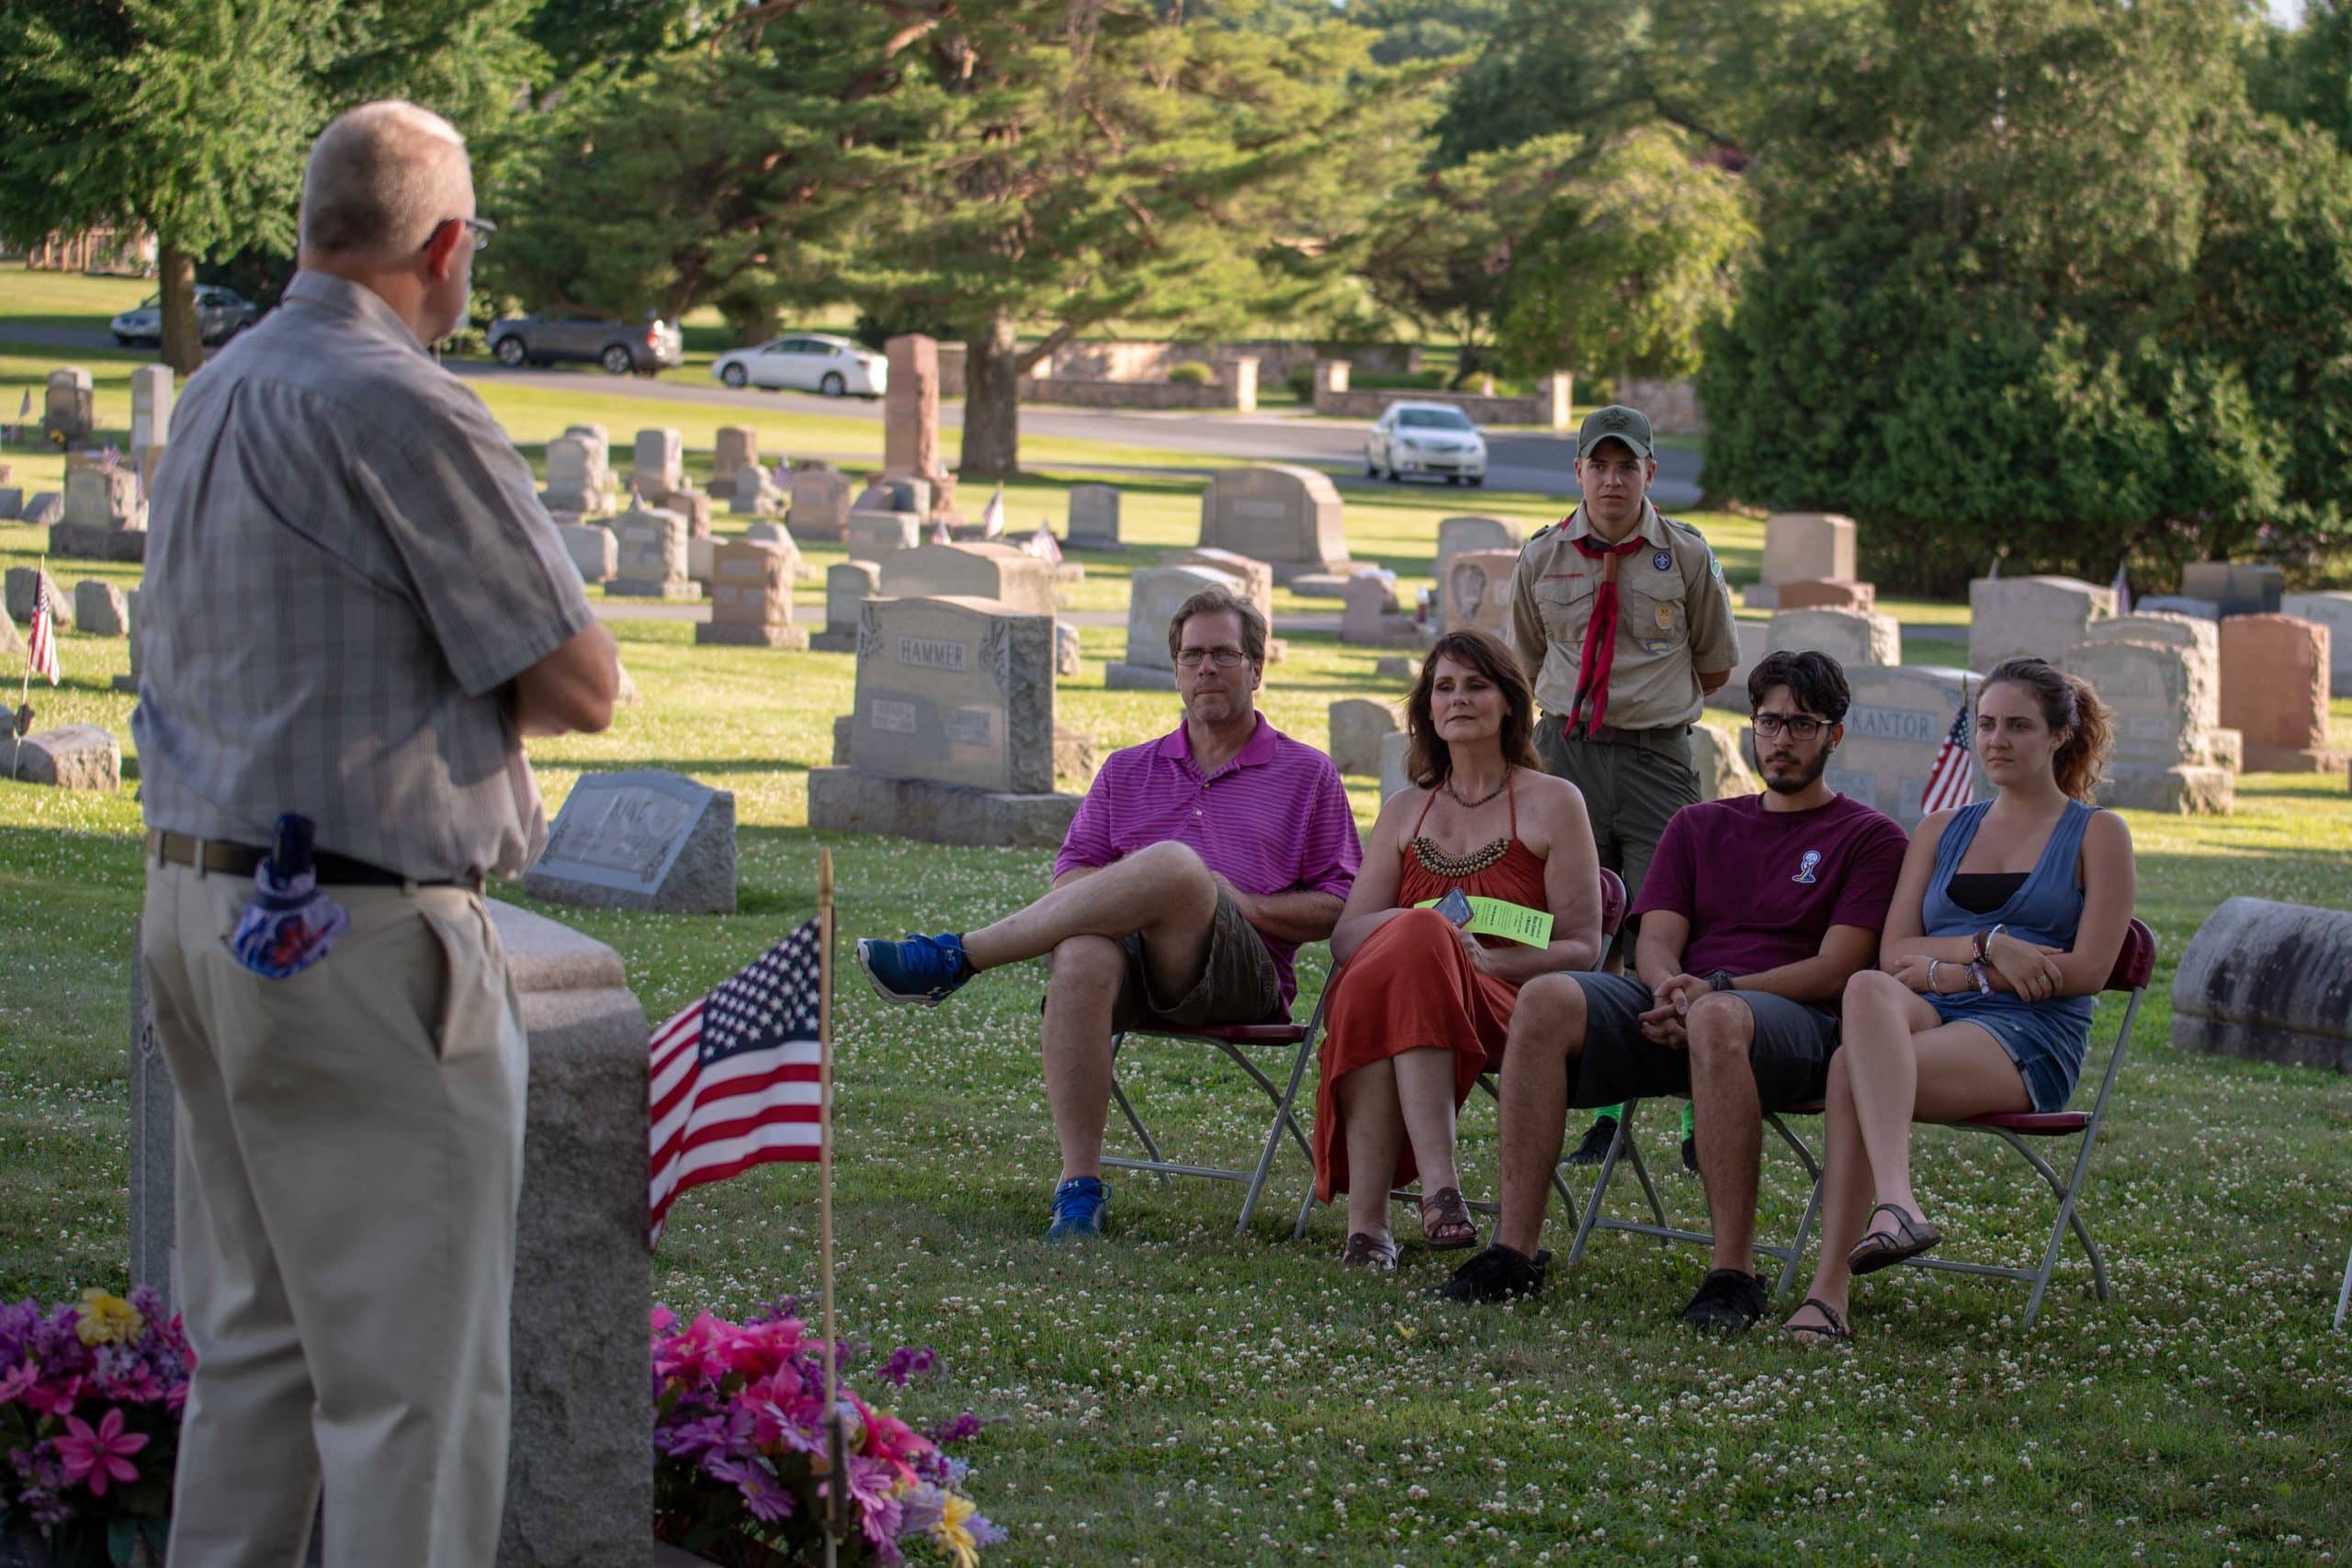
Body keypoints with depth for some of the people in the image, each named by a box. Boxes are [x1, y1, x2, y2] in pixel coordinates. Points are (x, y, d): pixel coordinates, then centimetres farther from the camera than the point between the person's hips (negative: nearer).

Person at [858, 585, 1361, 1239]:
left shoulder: (1308, 775, 18)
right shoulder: (1129, 772, 26)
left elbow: (1339, 909, 11)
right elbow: (1070, 876, 17)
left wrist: (1245, 904, -5)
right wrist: (1129, 897, -6)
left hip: (1246, 976, -2)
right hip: (1138, 968, 3)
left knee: (1174, 865, -36)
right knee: (1083, 956, -38)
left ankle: (954, 958, -30)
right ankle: (1079, 1186, -37)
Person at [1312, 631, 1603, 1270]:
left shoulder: (1553, 802, 12)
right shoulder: (1404, 811, 24)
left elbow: (1582, 947, 4)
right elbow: (1345, 935, 12)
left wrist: (1486, 959, -14)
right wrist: (1412, 927, -11)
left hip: (1503, 1005, -3)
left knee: (1417, 943, -37)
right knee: (1409, 935, -34)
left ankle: (1368, 1218, -48)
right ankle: (1437, 1184, -45)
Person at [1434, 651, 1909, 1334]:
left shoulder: (1869, 837, 10)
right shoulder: (1698, 827, 25)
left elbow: (1835, 969, -2)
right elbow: (1656, 942, 13)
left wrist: (1714, 990, -14)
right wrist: (1671, 989, -13)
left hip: (1792, 1017, -4)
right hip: (1676, 1012, 5)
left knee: (1718, 1019, -42)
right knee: (1545, 1000, -25)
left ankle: (1733, 1275, -41)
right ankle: (1514, 1251, -28)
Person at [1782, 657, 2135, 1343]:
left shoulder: (2097, 835, 12)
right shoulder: (1942, 831, 25)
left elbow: (2089, 970, -1)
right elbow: (1895, 953, 13)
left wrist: (1954, 971, -5)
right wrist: (1990, 947, -5)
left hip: (2030, 1039, -4)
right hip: (1928, 1021, 4)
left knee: (1852, 1075, -34)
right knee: (1870, 988, -37)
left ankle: (1830, 1289, -44)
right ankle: (1897, 1205, -53)